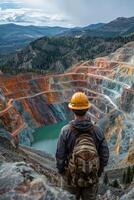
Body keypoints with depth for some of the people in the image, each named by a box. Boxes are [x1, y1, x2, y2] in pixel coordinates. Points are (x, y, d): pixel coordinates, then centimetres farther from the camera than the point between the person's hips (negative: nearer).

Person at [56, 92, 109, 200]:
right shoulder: (97, 131, -21)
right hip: (91, 177, 1)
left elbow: (60, 156, -16)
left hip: (72, 175, 0)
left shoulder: (66, 131, -26)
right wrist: (99, 171, 9)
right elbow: (104, 155, -11)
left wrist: (61, 171, 5)